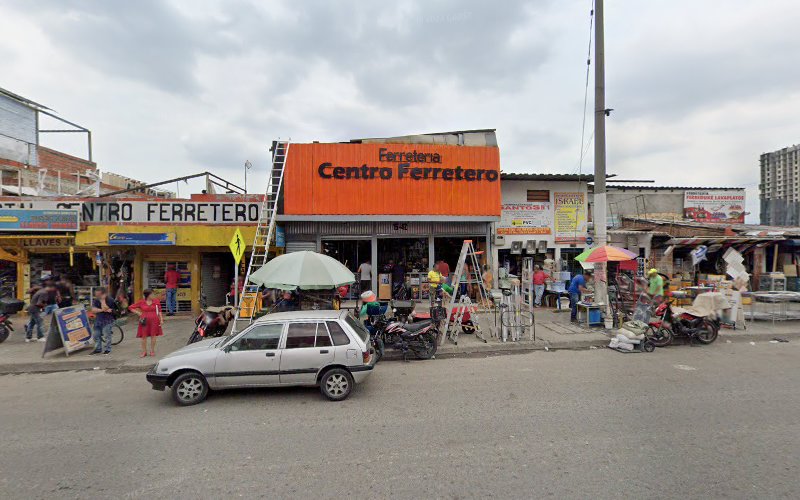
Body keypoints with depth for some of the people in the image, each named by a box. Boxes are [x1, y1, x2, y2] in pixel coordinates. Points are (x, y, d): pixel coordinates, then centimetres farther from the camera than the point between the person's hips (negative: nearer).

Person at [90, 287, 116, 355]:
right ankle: (98, 349, 24)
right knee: (95, 335, 10)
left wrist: (103, 300, -21)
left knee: (107, 335, -4)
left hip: (107, 320, -6)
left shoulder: (110, 300, -12)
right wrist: (102, 310, -21)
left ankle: (108, 349, 7)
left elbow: (105, 308, -22)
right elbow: (93, 310, -6)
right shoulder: (95, 300, 5)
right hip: (98, 320, 6)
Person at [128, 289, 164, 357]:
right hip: (144, 320, 0)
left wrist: (161, 320, -2)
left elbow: (159, 311, 3)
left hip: (154, 320, 0)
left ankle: (152, 351, 18)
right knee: (144, 336, 4)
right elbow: (130, 307, 8)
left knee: (153, 335, 5)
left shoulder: (156, 301, 0)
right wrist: (138, 313, 0)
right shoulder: (141, 302, -2)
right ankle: (144, 351, 16)